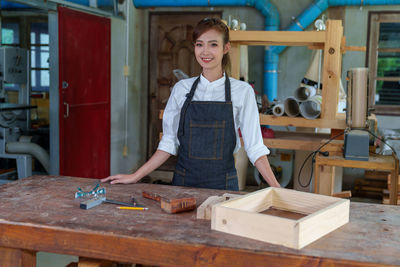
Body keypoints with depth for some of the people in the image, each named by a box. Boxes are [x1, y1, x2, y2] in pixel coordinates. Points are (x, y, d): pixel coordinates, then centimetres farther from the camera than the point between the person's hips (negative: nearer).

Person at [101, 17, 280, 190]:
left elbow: (254, 147, -5)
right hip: (183, 183, 2)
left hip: (223, 185, -1)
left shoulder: (242, 91, -4)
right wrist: (135, 177, 0)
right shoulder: (182, 89, 1)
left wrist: (277, 189, -14)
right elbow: (169, 143, 4)